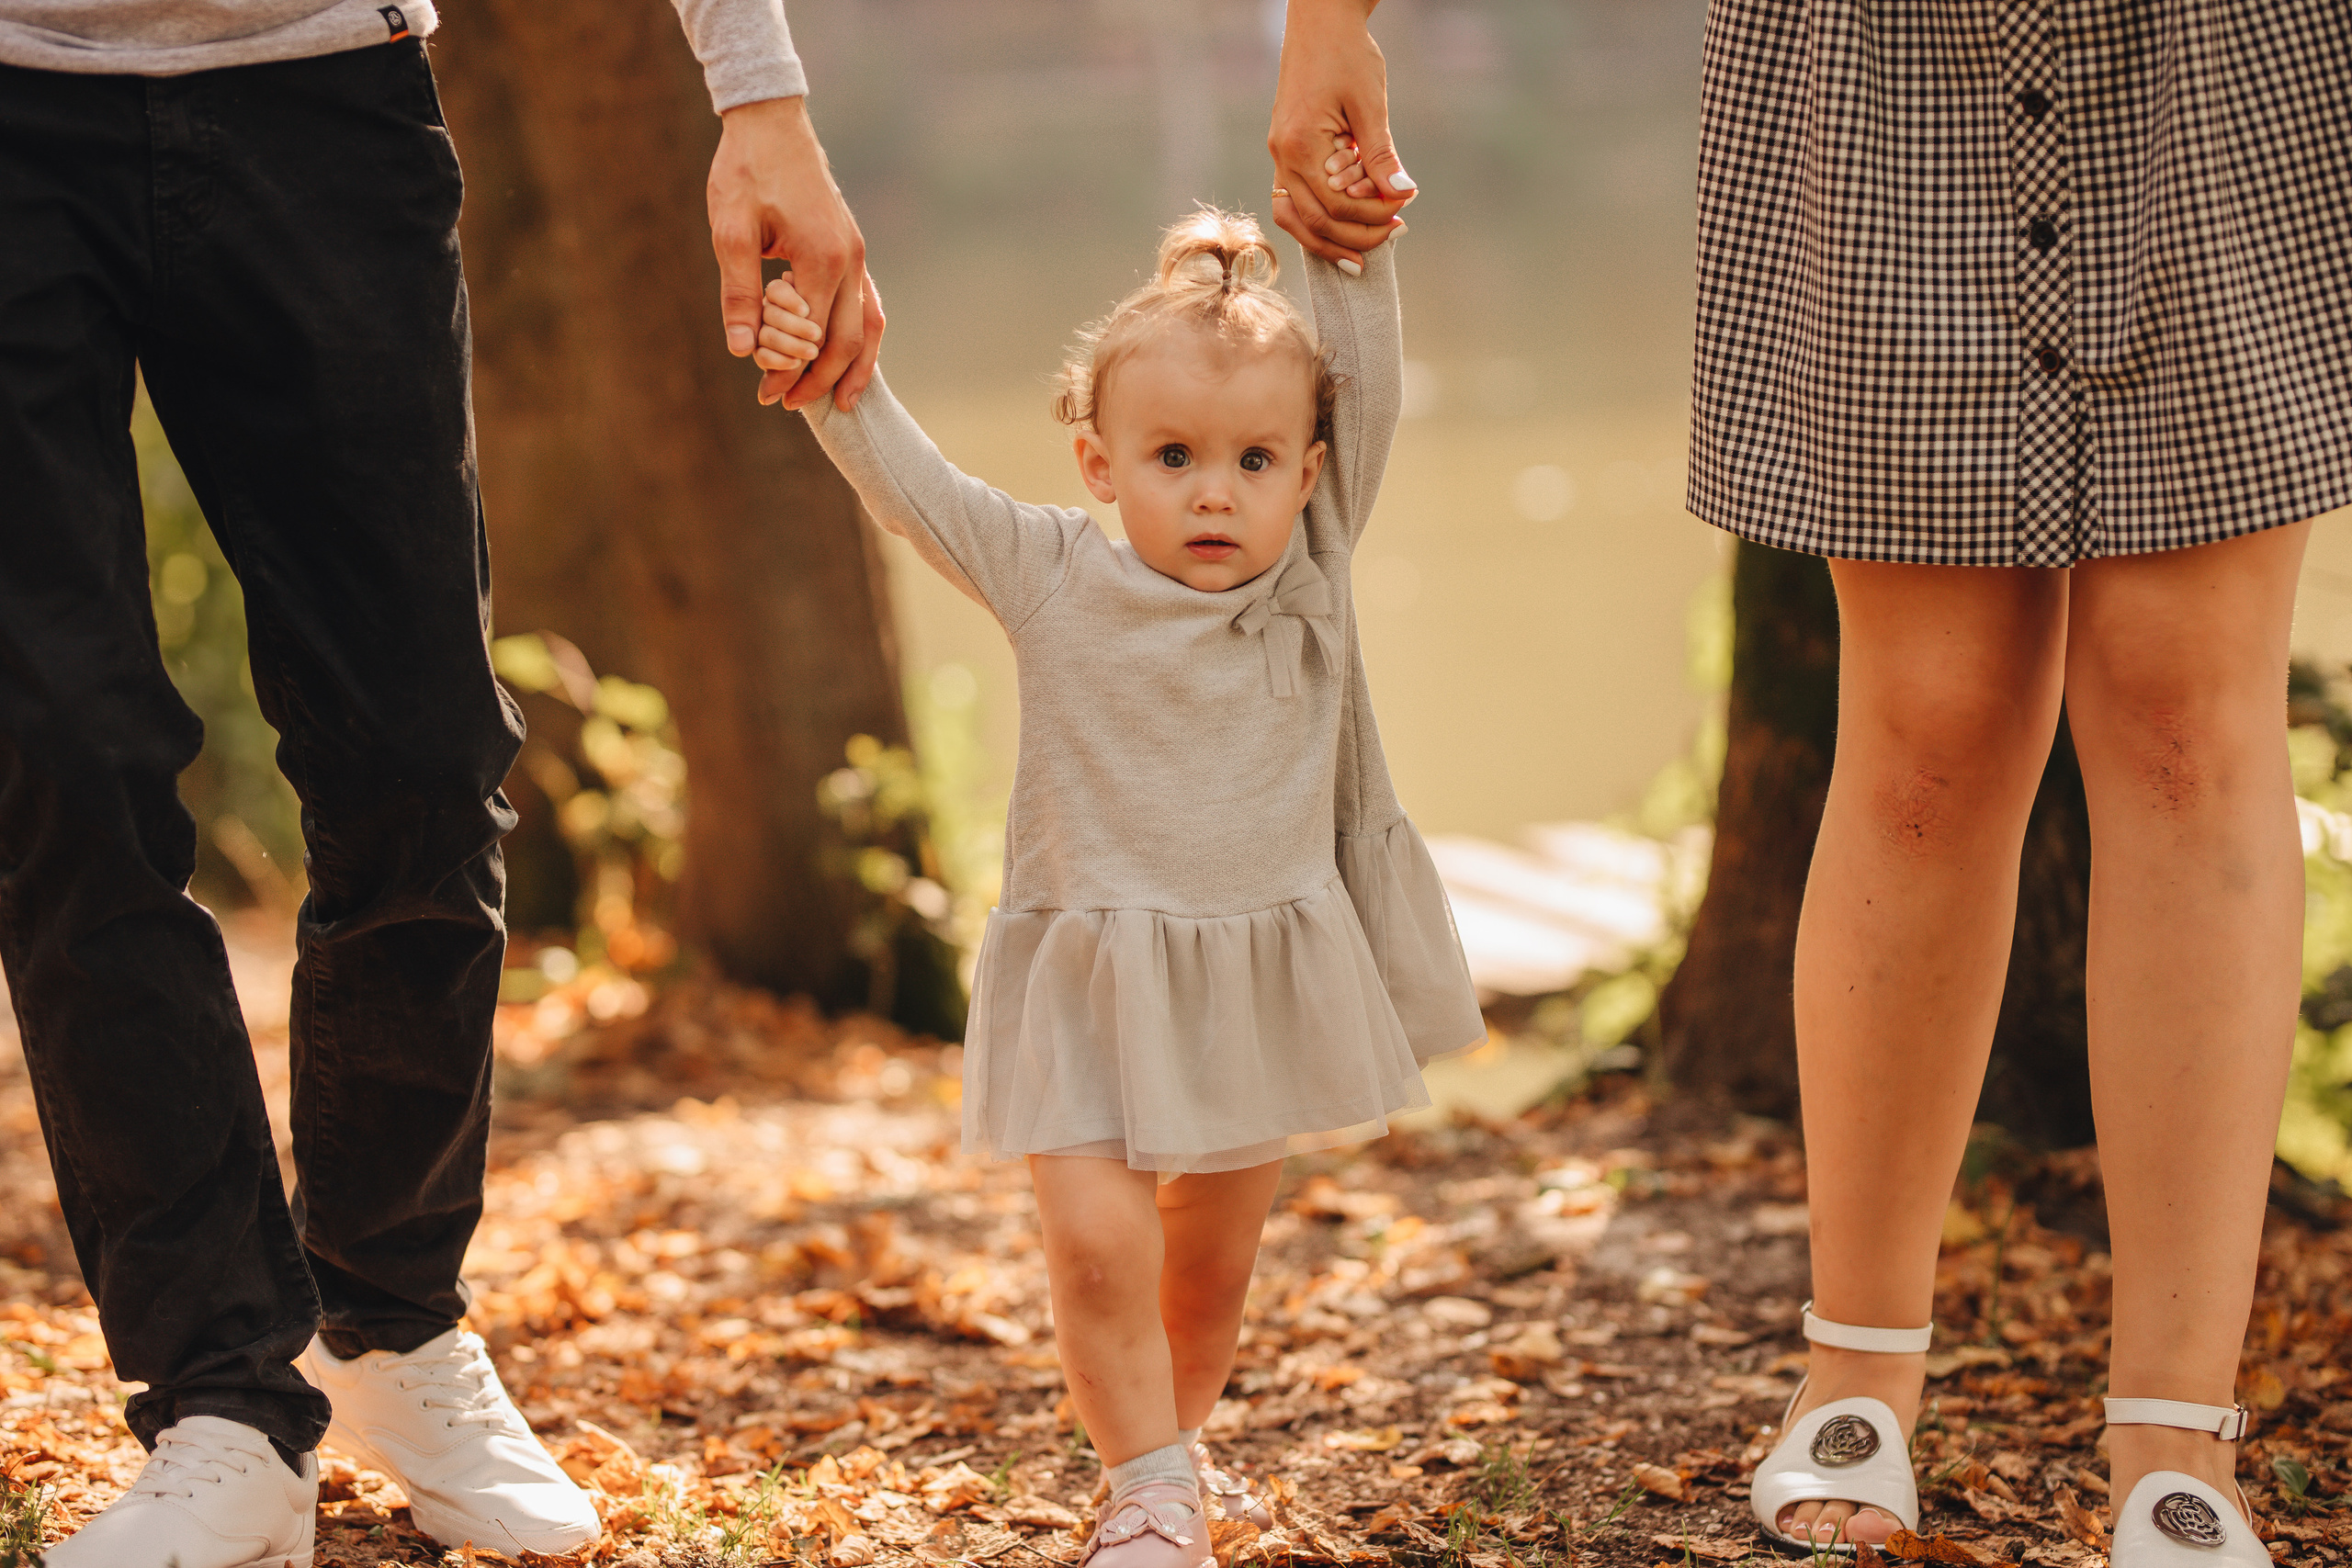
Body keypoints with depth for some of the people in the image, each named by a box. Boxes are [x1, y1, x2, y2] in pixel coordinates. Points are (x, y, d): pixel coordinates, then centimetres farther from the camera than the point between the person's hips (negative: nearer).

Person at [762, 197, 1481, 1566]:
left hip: (1259, 983, 2)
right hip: (1091, 980, -2)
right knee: (1098, 1240, -17)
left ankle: (1168, 1445, 38)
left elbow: (1365, 395, -5)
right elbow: (908, 481, -9)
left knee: (1212, 1263, 14)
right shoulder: (1051, 576, -6)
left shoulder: (1313, 568, -1)